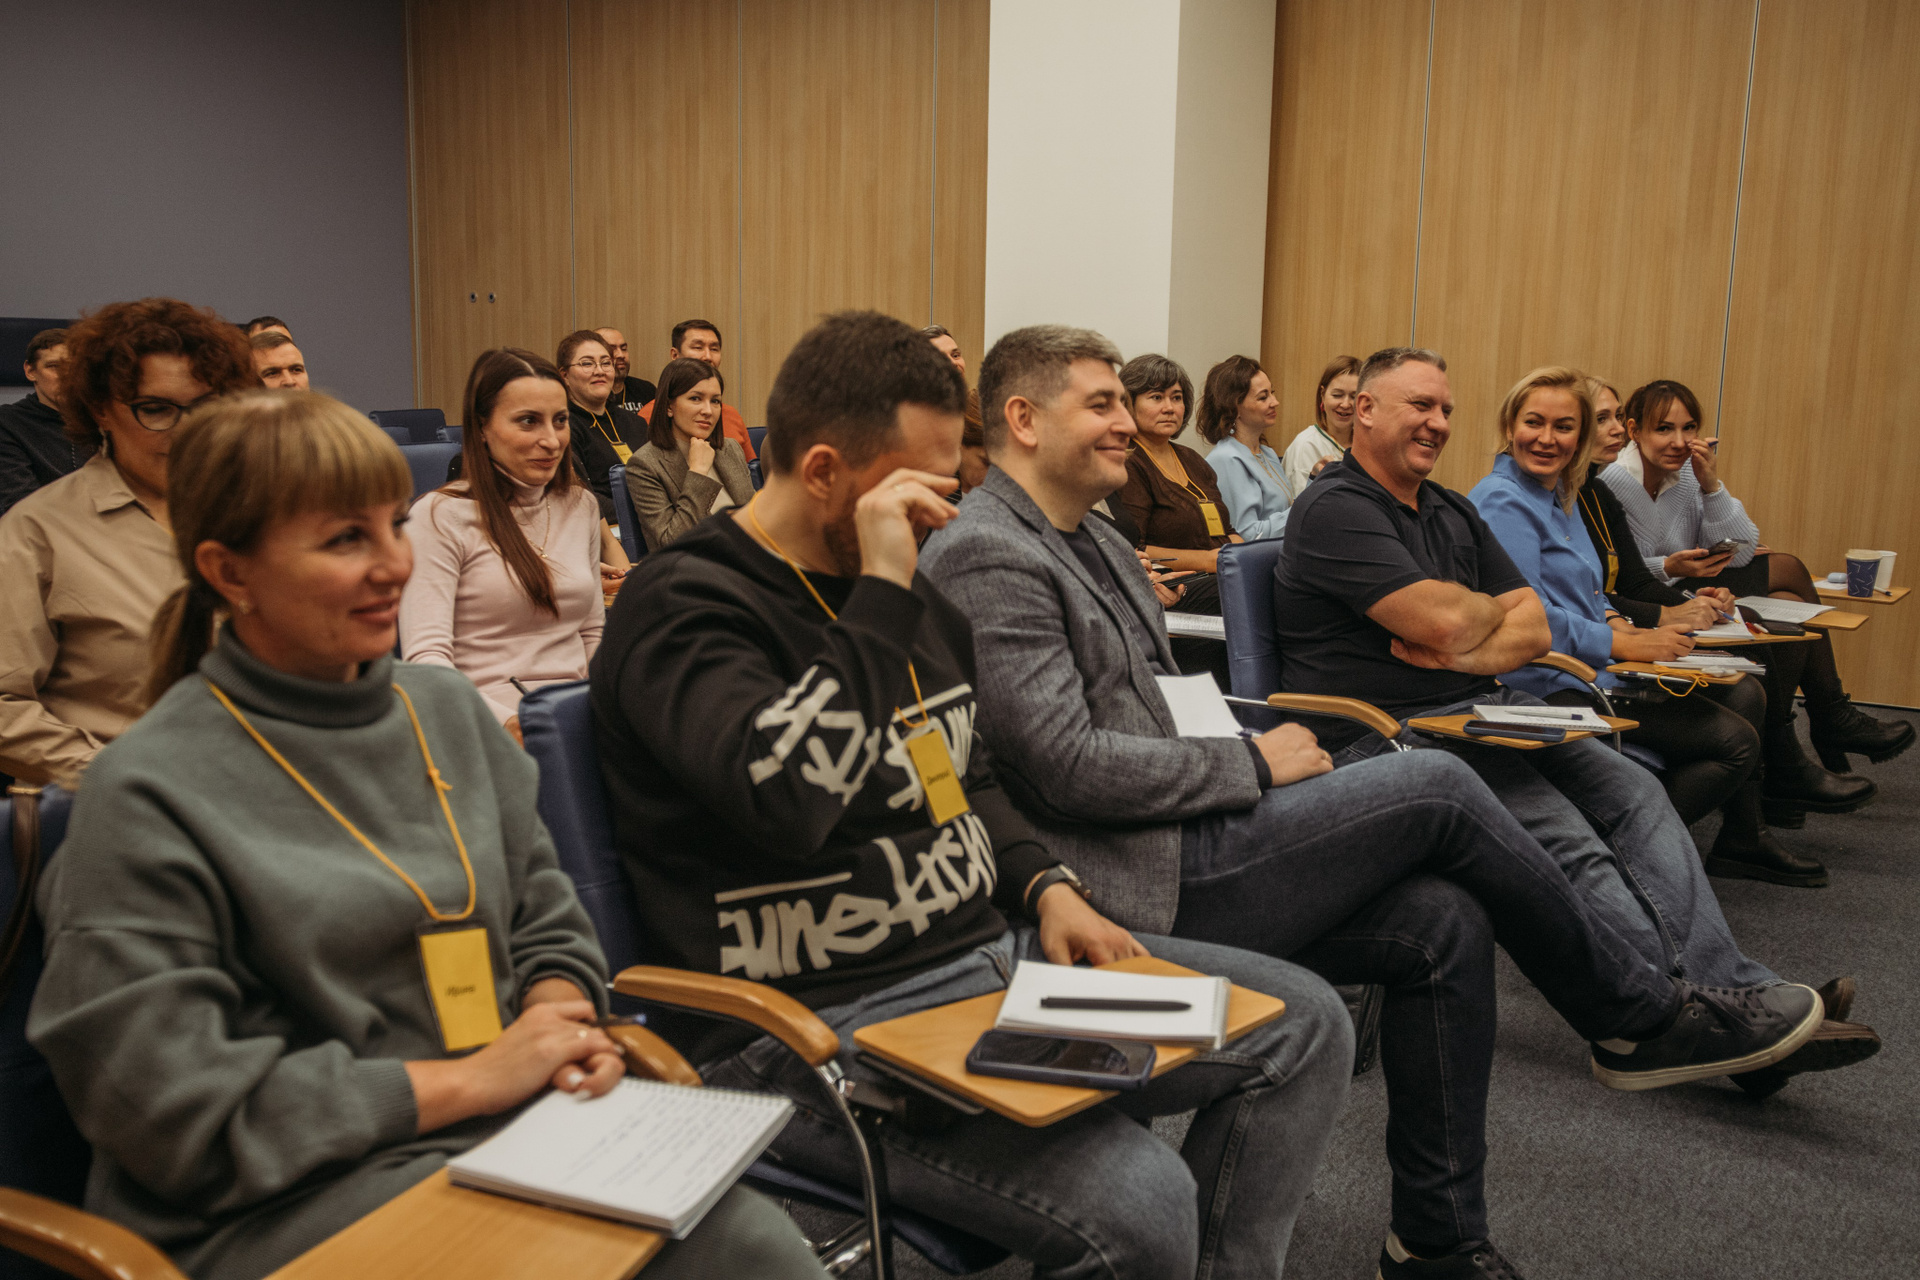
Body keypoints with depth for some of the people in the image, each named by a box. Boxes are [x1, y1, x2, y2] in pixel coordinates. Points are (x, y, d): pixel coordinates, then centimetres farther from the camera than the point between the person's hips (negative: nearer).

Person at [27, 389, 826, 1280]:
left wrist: (559, 1014, -5)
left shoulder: (447, 709, 10)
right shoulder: (147, 795, -8)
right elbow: (177, 1113, -11)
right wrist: (466, 1082, -13)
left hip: (515, 1125, 5)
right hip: (291, 1201, -5)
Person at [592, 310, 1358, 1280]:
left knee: (1304, 1023, 5)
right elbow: (786, 795, -32)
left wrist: (1047, 886, 7)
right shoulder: (681, 606, -13)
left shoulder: (911, 599, 12)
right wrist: (881, 594, -25)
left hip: (995, 951, 9)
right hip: (828, 1022, -8)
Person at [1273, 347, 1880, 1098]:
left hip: (1481, 711, 9)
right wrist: (1493, 610, 3)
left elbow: (1534, 630, 13)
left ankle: (1737, 995, -12)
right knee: (1563, 841, -23)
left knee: (1634, 794, -7)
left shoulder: (1453, 513, 20)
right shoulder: (1335, 508, -9)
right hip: (1388, 735, -9)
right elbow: (1441, 620, -20)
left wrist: (1468, 654, -9)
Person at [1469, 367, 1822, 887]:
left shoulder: (1560, 494, 15)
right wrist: (1623, 644, -20)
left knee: (1744, 692, 15)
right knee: (1736, 741, -11)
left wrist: (1618, 622, 3)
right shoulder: (1502, 501, -15)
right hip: (1558, 686, -10)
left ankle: (1743, 841, 28)